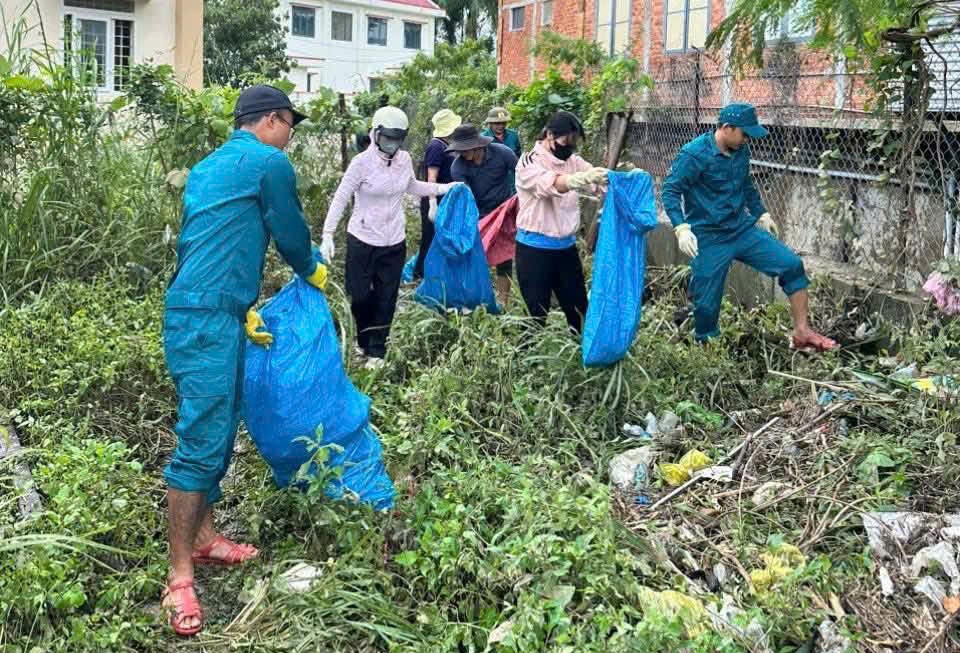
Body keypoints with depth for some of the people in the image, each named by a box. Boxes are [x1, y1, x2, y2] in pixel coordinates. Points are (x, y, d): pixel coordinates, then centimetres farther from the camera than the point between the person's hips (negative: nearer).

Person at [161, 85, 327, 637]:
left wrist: (244, 310, 18)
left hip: (205, 313, 10)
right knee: (202, 440, -9)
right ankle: (180, 577, -5)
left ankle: (203, 537, 27)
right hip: (208, 320, -10)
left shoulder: (209, 167, 22)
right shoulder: (269, 163, -5)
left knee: (220, 429, 16)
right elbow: (291, 234, 3)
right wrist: (313, 272, 24)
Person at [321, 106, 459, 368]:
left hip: (394, 242, 4)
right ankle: (364, 340, 30)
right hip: (362, 240, -4)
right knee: (360, 296, 3)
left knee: (386, 298, 8)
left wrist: (447, 188, 15)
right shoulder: (362, 162, -14)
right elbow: (340, 198, -15)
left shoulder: (405, 160, 0)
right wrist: (328, 234, -24)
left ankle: (377, 351, 20)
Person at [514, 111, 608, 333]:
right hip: (535, 249, -6)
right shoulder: (529, 163, -12)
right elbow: (552, 184, -31)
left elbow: (598, 181, -5)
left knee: (579, 310, 11)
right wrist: (583, 178, -51)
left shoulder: (572, 161, 8)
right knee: (537, 314, 2)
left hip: (566, 247, 6)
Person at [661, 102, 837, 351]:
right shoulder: (693, 154, -16)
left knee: (792, 264, -3)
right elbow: (671, 191, -15)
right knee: (707, 302, -1)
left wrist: (761, 214, 26)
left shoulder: (741, 151, 5)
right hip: (709, 238, -6)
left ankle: (802, 332, 5)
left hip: (743, 228, 6)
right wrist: (682, 228, -25)